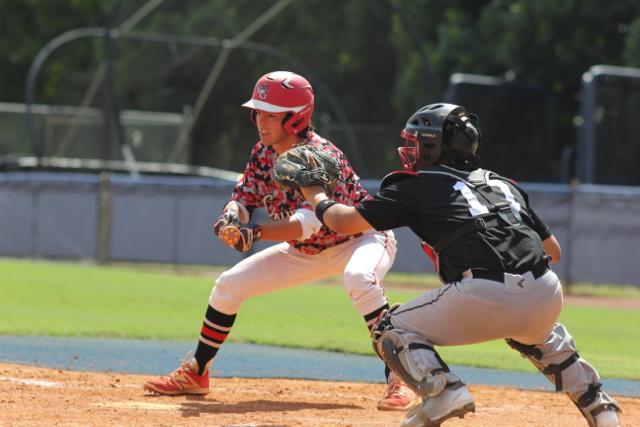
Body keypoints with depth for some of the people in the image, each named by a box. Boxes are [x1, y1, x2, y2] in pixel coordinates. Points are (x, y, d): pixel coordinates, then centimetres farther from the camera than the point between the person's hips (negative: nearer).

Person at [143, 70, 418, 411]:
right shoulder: (263, 153, -7)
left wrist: (254, 232, -54)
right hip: (307, 252, 8)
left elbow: (308, 224, -40)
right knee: (228, 284, 2)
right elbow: (243, 198, -7)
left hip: (361, 239, -8)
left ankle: (399, 379, -40)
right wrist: (232, 216, -32)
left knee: (359, 278, -42)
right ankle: (195, 374, 17)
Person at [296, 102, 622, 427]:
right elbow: (553, 250, 30)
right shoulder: (504, 184, 28)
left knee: (392, 330, 14)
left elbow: (341, 221, 18)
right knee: (541, 336, 40)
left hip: (483, 296, -6)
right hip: (546, 296, 6)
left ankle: (442, 392, -10)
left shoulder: (418, 185, 14)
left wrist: (313, 192, 37)